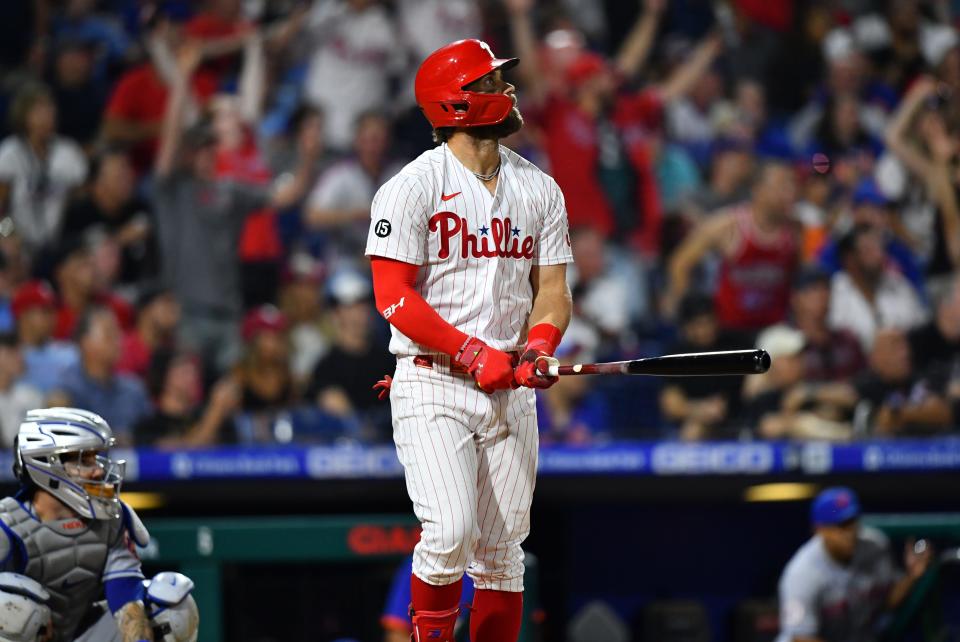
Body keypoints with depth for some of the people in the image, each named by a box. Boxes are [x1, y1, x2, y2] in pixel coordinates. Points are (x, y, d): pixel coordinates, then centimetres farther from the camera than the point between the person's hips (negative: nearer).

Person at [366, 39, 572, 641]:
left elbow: (552, 287, 10)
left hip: (511, 391, 5)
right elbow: (394, 297, -12)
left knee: (503, 554, 5)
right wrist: (474, 354, -19)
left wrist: (540, 344, -11)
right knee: (451, 533, -19)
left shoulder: (540, 189, 10)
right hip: (433, 386, -5)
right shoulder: (414, 186, -7)